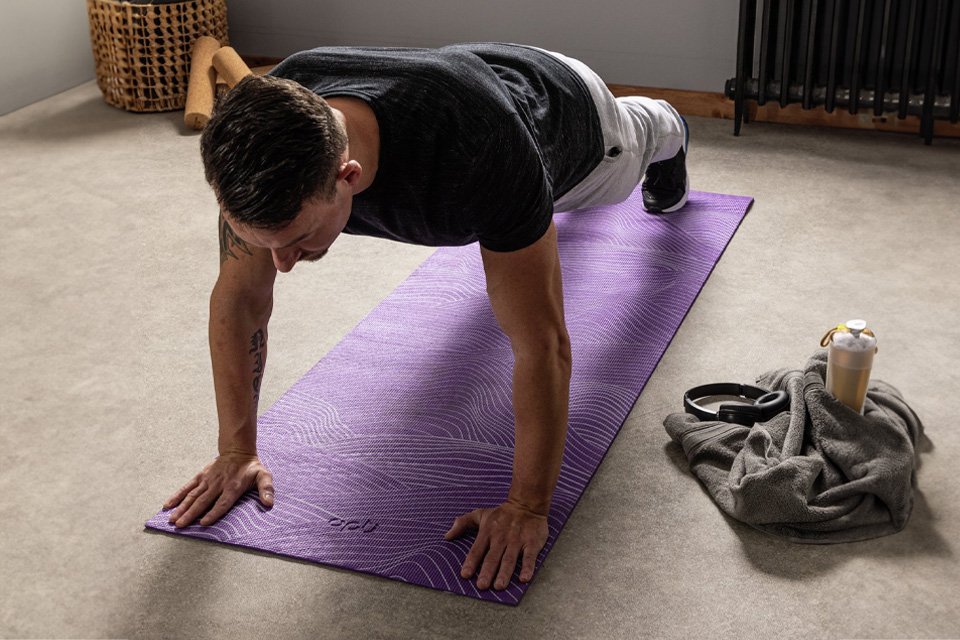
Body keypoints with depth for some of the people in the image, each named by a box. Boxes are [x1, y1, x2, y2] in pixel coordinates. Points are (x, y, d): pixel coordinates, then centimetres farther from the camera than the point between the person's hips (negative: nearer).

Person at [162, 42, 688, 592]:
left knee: (626, 147, 36)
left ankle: (664, 132, 73)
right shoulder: (264, 131, -43)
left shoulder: (477, 157, -57)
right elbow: (239, 298, -29)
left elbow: (542, 343, -48)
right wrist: (237, 451, -27)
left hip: (562, 106, -3)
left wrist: (527, 507, -42)